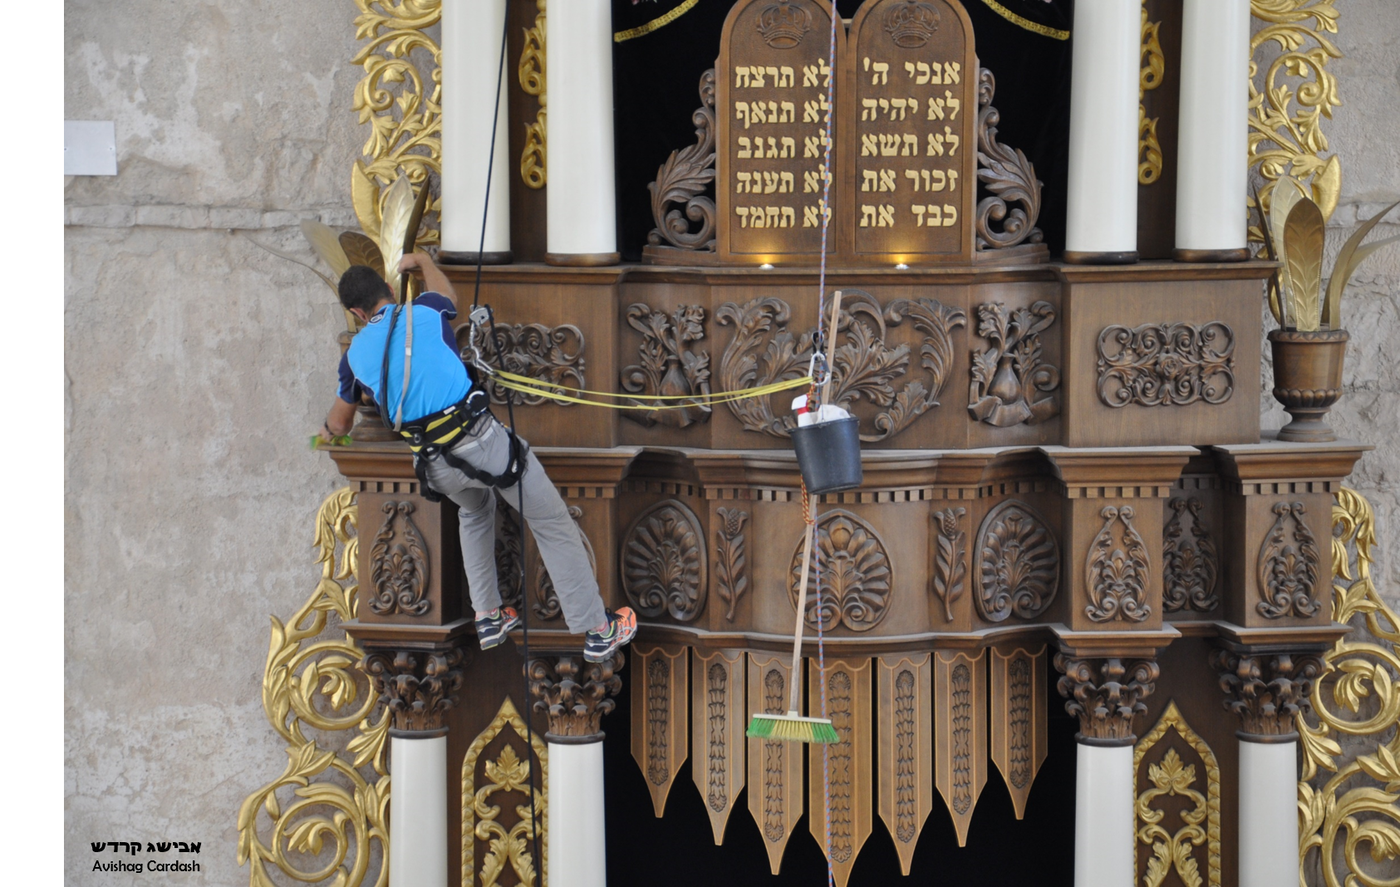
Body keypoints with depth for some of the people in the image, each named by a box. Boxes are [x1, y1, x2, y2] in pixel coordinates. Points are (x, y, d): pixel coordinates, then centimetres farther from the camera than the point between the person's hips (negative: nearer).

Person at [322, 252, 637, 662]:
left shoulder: (356, 354, 11)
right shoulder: (424, 312, 5)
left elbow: (339, 423, 27)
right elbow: (447, 293, 33)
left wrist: (331, 430, 52)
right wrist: (422, 260, 52)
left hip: (434, 464, 4)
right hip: (481, 439, -3)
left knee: (475, 510, 35)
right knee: (553, 525, 9)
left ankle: (488, 619, 34)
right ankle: (598, 631, 12)